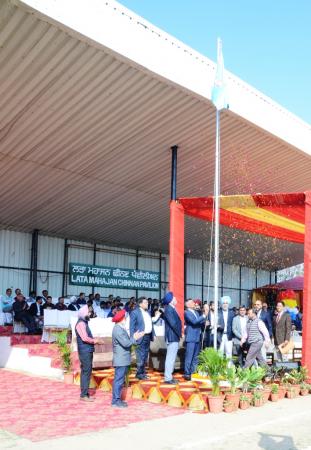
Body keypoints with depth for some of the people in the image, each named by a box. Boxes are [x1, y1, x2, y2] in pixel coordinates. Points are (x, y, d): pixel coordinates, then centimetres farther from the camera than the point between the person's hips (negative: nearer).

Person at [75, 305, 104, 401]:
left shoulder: (84, 323, 17)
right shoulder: (81, 323, -14)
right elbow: (85, 338, -21)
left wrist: (96, 340, 9)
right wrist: (96, 341, -10)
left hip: (88, 351, 10)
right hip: (85, 351, -10)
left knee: (86, 372, 13)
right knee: (86, 372, -7)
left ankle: (85, 393, 19)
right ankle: (84, 395, -2)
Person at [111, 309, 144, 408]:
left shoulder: (120, 329, 14)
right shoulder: (118, 330, -18)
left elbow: (126, 342, 14)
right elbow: (126, 343, -22)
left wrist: (134, 338, 4)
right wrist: (134, 339, -9)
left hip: (122, 360, 10)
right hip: (120, 360, -10)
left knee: (120, 380, 14)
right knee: (119, 380, -5)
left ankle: (117, 399, 21)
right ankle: (115, 401, 1)